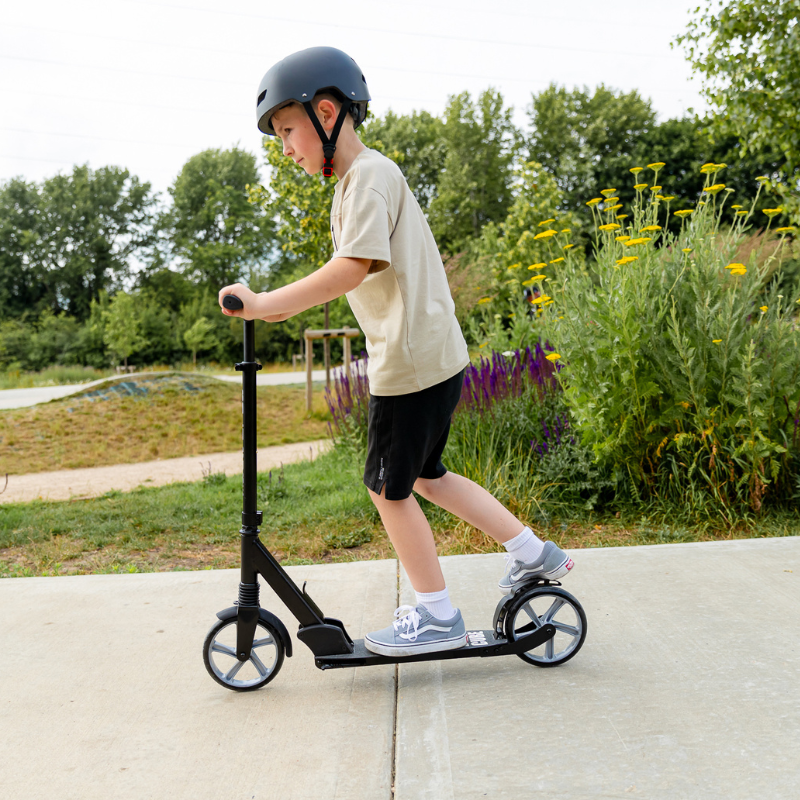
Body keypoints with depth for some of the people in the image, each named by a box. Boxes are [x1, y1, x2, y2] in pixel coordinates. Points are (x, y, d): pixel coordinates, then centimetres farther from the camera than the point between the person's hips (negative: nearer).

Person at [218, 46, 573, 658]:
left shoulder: (369, 175, -12)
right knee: (425, 476, 19)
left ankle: (438, 617, 15)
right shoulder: (365, 177, 18)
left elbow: (354, 267, -25)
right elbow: (361, 273, 18)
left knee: (390, 487, 2)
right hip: (433, 355, 10)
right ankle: (534, 553, 26)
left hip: (413, 362, -10)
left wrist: (267, 304, -24)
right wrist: (285, 304, 11)